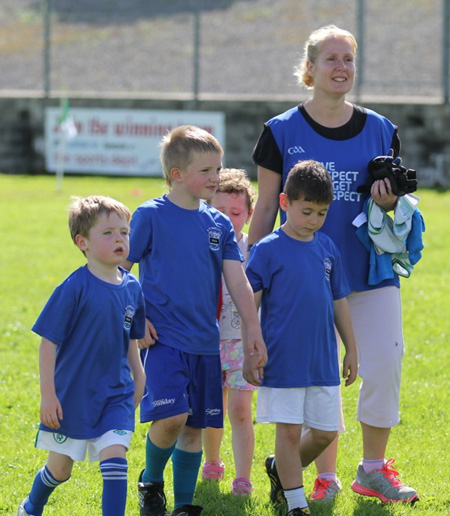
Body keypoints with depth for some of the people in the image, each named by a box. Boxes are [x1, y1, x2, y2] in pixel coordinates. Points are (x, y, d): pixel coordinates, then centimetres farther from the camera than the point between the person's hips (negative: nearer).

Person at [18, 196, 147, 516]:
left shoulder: (132, 287, 0)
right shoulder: (75, 288, -16)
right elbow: (48, 342, -13)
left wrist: (139, 377, 9)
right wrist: (48, 395, -15)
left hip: (116, 395, 3)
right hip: (72, 395, -3)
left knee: (115, 458, -13)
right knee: (59, 468, 12)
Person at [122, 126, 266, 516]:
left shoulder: (219, 224, 8)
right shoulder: (150, 216, -6)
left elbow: (237, 281, 5)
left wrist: (252, 328, -4)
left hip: (205, 341, 5)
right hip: (163, 337, -5)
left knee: (195, 426, 7)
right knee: (171, 416, -19)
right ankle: (151, 481, 7)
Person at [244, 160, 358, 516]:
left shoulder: (327, 248, 8)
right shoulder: (268, 249, -7)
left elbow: (339, 301, 15)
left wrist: (352, 350, 17)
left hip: (323, 362, 5)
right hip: (283, 362, -5)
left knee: (325, 432, 9)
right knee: (289, 431, -1)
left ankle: (282, 468, 33)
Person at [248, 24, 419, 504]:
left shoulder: (381, 130, 7)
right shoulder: (282, 132, 0)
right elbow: (265, 208, 3)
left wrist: (389, 200, -9)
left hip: (370, 271, 2)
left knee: (384, 368, -7)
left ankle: (373, 469, 11)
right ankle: (325, 477, 15)